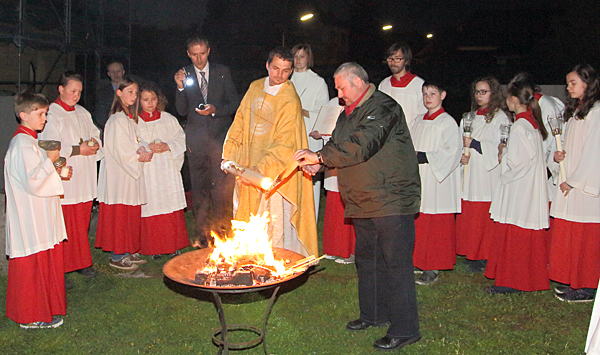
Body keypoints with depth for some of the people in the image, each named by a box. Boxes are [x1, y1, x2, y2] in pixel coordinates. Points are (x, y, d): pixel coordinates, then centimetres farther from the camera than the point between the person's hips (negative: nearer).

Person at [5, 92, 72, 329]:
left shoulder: (28, 140, 14)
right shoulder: (23, 144, -18)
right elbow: (32, 182, -25)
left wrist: (55, 172, 10)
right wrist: (50, 160, -16)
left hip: (39, 217, 10)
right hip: (30, 219, -10)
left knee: (44, 263, 17)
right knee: (33, 265, 0)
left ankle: (42, 308, 29)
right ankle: (31, 317, 12)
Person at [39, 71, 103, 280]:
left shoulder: (82, 113, 17)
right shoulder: (51, 114, -6)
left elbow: (96, 135, 22)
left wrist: (95, 144, 0)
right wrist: (77, 149, -16)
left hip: (84, 179, 7)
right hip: (64, 179, -7)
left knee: (82, 222, 10)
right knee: (64, 225, -5)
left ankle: (81, 262, 20)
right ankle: (60, 269, 4)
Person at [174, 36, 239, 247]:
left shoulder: (222, 72, 7)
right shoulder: (184, 75, 7)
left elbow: (235, 103, 6)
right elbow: (182, 111, 5)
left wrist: (215, 110, -10)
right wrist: (181, 88, -10)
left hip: (220, 137, -1)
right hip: (196, 140, 1)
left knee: (221, 186, -6)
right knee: (199, 188, 6)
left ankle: (220, 230, 6)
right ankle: (202, 233, 17)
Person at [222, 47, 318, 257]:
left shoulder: (290, 101, -16)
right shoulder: (255, 88, 4)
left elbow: (284, 144, -19)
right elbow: (240, 122, 11)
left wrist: (260, 168, -27)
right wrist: (228, 155, 8)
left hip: (273, 171, -6)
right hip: (247, 165, 7)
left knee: (274, 223, -2)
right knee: (244, 218, 16)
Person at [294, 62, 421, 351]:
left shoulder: (383, 108, -14)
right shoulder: (348, 113, 16)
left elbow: (362, 145, -26)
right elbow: (338, 145, 17)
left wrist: (320, 156, -22)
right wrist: (319, 163, -5)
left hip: (391, 201, -9)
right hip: (363, 204, 10)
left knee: (395, 264, -5)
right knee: (366, 260, 18)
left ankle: (404, 329, 7)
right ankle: (373, 314, 34)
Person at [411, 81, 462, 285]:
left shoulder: (447, 122, -4)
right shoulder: (418, 122, 16)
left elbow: (453, 151, -12)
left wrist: (427, 157, -18)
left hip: (438, 180, -6)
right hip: (418, 180, 6)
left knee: (436, 225, -4)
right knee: (419, 224, 8)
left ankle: (433, 270, 1)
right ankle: (420, 262, 19)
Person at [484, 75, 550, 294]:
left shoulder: (519, 126, -18)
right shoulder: (533, 122, 10)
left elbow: (515, 161, -19)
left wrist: (502, 152, -2)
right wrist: (506, 154, 11)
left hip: (519, 189, -9)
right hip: (533, 187, 9)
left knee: (512, 235, -2)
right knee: (529, 234, 15)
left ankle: (510, 281, 4)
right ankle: (531, 277, 24)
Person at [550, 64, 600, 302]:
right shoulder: (574, 110, 16)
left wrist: (573, 181, -13)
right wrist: (558, 155, 0)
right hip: (569, 185, 8)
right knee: (567, 236, 10)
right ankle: (574, 282, 20)